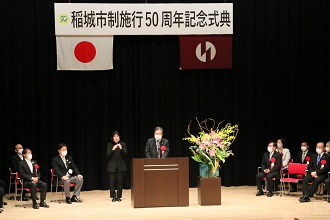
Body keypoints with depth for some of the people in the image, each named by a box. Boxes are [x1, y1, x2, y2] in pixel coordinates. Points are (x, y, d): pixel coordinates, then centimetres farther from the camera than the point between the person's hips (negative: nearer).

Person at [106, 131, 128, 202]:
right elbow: (107, 155, -4)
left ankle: (119, 196, 8)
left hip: (120, 166, 1)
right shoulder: (109, 145, 4)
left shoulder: (123, 144, 6)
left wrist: (121, 148, -20)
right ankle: (113, 197, 5)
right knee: (112, 182, -3)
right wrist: (113, 149, -19)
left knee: (120, 181, 0)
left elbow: (125, 154, -3)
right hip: (112, 166, -1)